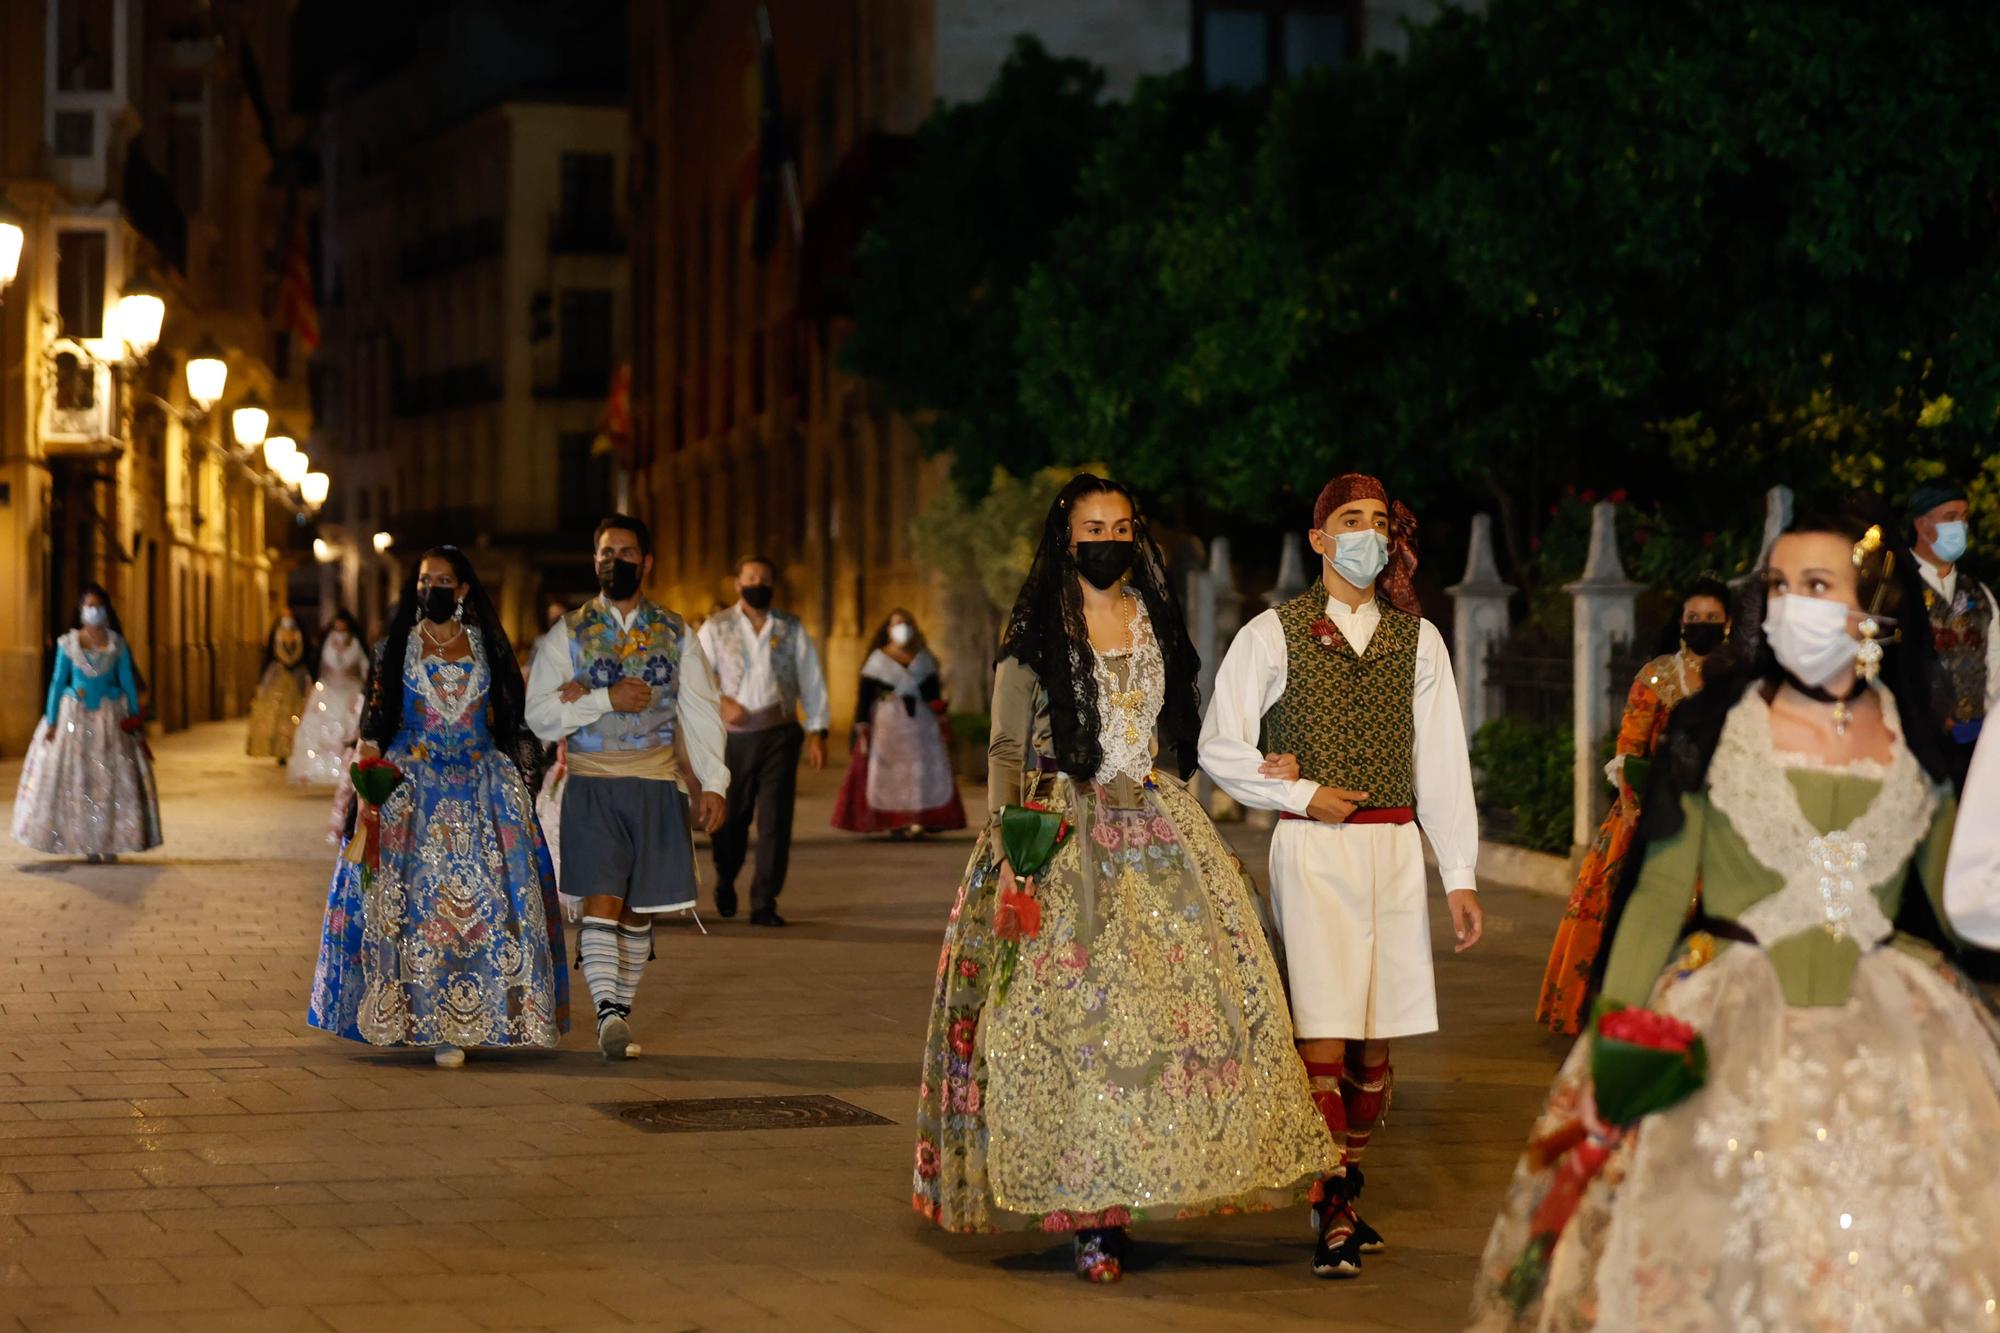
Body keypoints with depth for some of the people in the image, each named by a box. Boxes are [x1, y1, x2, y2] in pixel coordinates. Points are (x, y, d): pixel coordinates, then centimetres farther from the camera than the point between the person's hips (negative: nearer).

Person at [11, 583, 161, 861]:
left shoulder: (117, 645, 3)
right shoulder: (68, 643, 2)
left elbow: (128, 683, 5)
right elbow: (57, 682, 3)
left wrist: (135, 721, 2)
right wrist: (51, 721, -2)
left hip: (111, 718, 0)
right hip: (76, 716, 0)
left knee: (113, 779, -5)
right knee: (76, 779, -3)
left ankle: (111, 843, -1)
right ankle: (89, 845, 2)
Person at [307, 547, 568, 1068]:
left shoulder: (485, 645, 10)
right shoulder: (397, 646, 7)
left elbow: (508, 719, 12)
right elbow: (374, 722, 4)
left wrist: (518, 783, 5)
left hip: (481, 786, 1)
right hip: (412, 785, -1)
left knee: (485, 897, -9)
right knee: (422, 897, -8)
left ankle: (470, 1017, -3)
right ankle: (437, 1026, -3)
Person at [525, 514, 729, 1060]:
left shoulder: (676, 635, 9)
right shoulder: (568, 634, 4)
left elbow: (701, 712, 4)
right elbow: (539, 714, -3)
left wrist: (714, 782, -8)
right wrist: (607, 699, -14)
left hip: (657, 788, 2)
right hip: (592, 784, -2)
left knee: (640, 907, 6)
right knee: (601, 898, -15)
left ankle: (620, 1012, 16)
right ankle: (608, 1013, -23)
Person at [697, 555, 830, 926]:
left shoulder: (791, 630, 9)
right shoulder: (717, 628, 5)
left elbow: (811, 681, 9)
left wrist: (817, 732, 1)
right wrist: (721, 701, -18)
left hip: (779, 735, 0)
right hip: (733, 738, 0)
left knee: (775, 821, -7)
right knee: (731, 819, 8)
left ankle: (764, 903, -3)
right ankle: (725, 881, 37)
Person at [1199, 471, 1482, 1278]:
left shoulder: (1417, 639, 11)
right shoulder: (1274, 634, 3)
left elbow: (1443, 762, 9)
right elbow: (1220, 747, 5)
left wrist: (1460, 876, 4)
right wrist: (1300, 795, -5)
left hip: (1395, 845, 3)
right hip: (1313, 849, -3)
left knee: (1376, 1040, 6)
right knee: (1325, 1033, -10)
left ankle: (1346, 1192, 20)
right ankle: (1332, 1217, -8)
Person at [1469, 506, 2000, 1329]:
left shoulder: (1916, 742, 6)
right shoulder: (1715, 729, 0)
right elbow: (1658, 887, -2)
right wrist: (1616, 1034, -10)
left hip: (1888, 1036, 2)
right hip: (1733, 1025, -2)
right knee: (1714, 1263, -2)